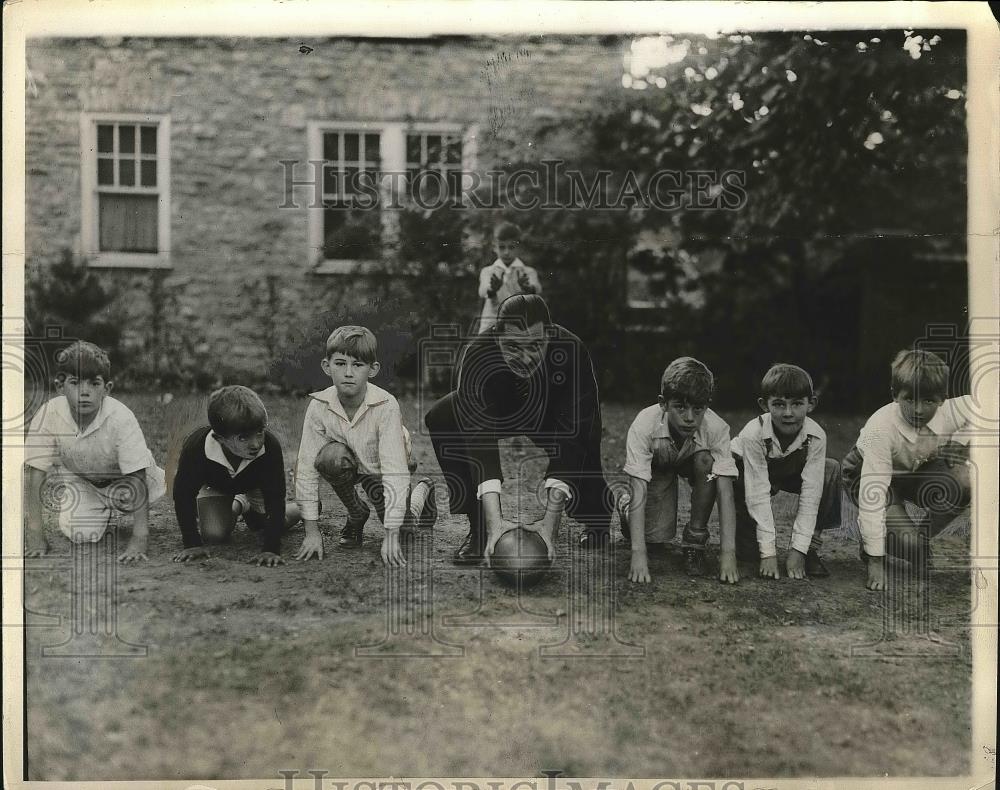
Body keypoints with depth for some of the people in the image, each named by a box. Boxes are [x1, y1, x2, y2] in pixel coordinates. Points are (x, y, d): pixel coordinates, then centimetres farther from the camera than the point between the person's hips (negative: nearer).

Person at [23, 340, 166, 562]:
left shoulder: (121, 418, -34)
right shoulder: (49, 415, -29)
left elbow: (137, 479, -34)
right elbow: (34, 475, -23)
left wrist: (140, 538, -40)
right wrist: (35, 535, -28)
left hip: (117, 481, 1)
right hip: (74, 479, 0)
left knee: (132, 492, -27)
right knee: (81, 533, -20)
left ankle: (112, 512, 9)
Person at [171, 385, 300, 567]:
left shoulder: (270, 446, -42)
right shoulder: (196, 447, -42)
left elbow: (275, 498, -36)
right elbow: (184, 493, -28)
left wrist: (271, 549, -40)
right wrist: (192, 544, -27)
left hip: (255, 483, 1)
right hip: (214, 483, 0)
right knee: (214, 534, -13)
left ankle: (249, 507, 28)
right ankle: (238, 505, 21)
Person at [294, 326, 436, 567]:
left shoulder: (386, 406, -34)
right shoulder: (319, 406, -27)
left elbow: (394, 472, -34)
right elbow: (307, 468, -22)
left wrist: (391, 535, -36)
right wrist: (312, 530, -24)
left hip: (379, 469, -1)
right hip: (349, 463, 1)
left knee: (403, 527, -9)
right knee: (331, 456, -32)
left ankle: (422, 491, 27)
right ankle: (356, 514, -2)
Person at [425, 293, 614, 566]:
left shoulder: (571, 353, -38)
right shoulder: (478, 355, -36)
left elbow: (570, 439, -40)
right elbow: (479, 436, -42)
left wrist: (550, 521, -47)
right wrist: (494, 521, -52)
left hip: (554, 416, 0)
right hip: (499, 411, 1)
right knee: (441, 419, -26)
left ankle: (596, 518, 15)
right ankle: (480, 530, -14)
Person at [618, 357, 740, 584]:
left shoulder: (717, 428, -35)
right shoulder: (644, 425, -38)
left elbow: (725, 491, -38)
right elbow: (639, 489, -40)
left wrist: (728, 553, -46)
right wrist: (638, 554, -47)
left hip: (694, 464, 1)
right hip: (656, 466, -1)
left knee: (706, 461, -33)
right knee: (656, 538, -16)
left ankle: (695, 539, -13)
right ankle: (625, 506, 19)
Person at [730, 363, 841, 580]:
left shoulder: (816, 436, -28)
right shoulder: (753, 435, -35)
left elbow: (810, 496, -28)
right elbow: (758, 496, -35)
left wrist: (798, 550, -32)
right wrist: (768, 552, -36)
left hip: (792, 473, 3)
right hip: (752, 473, -3)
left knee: (832, 470, -24)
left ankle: (810, 548, -14)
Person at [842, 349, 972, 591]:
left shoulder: (949, 413, -24)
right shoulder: (880, 429, -36)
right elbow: (873, 495, -37)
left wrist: (946, 444, -20)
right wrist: (875, 562, -37)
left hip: (917, 472, 5)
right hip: (867, 476, -5)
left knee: (965, 482, -25)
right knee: (907, 544, -26)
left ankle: (922, 538, -1)